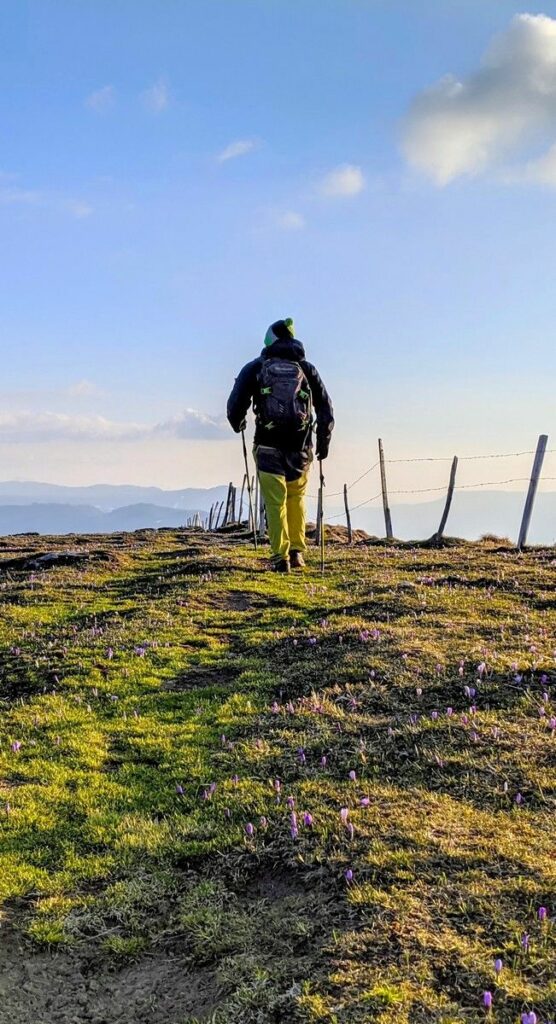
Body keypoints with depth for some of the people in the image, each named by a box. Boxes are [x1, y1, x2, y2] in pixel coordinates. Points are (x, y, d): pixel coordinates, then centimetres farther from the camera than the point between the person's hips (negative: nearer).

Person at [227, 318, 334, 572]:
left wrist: (237, 424, 20)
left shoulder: (256, 367, 5)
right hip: (301, 446, 2)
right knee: (297, 498, 19)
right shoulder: (307, 369, 10)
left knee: (275, 502, 4)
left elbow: (236, 403, -1)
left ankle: (280, 558, -1)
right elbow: (326, 408, 9)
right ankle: (297, 551, 14)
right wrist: (324, 442, 19)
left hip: (269, 446, -2)